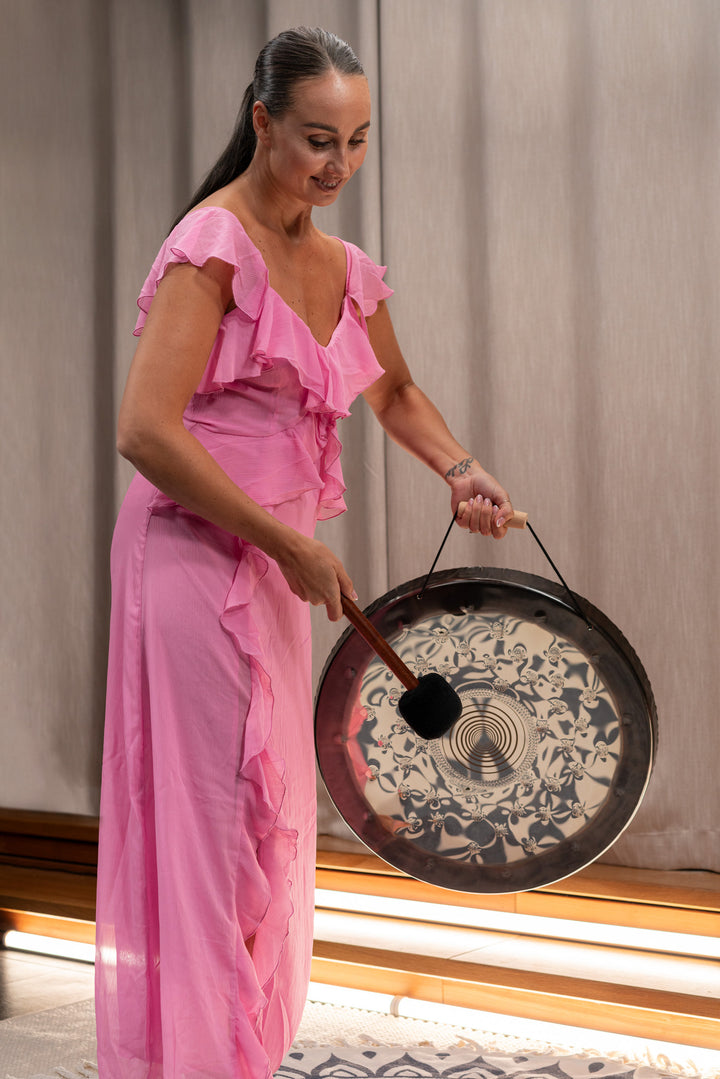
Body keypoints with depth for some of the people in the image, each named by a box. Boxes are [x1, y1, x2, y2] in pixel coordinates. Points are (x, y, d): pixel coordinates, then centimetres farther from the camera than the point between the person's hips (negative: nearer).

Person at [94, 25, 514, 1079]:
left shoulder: (345, 268, 10)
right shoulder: (213, 245, -14)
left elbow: (395, 392, 27)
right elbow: (146, 431, -22)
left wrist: (460, 469, 8)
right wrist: (293, 545, -19)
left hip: (272, 561, 8)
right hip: (195, 553, -8)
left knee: (269, 819, 15)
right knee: (209, 818, -2)